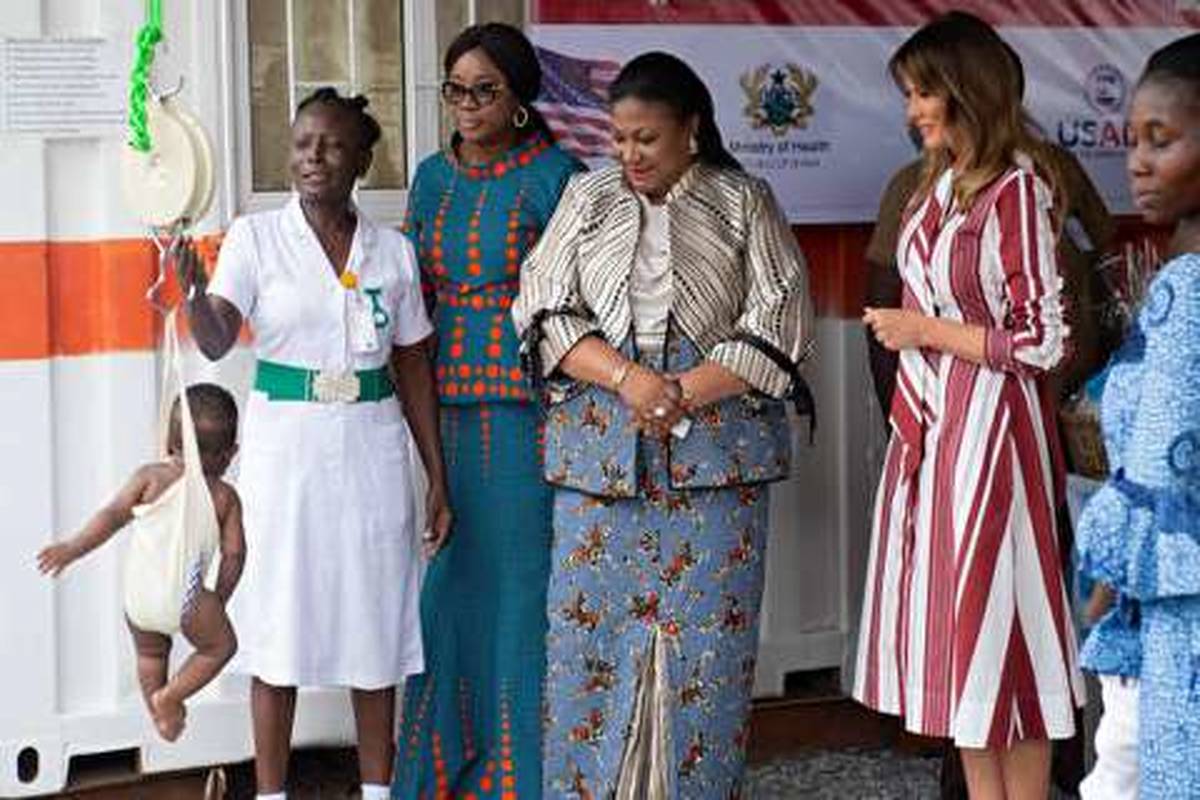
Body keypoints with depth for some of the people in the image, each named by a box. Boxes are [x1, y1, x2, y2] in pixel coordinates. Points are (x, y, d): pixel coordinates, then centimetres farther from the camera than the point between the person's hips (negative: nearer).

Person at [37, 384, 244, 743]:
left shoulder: (150, 477, 7)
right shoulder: (225, 497, 6)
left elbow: (112, 515, -2)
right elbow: (233, 555, 4)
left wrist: (72, 548, 0)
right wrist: (219, 600, 17)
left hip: (138, 593, 3)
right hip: (184, 594, -3)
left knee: (150, 655, 28)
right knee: (221, 646, 18)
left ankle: (162, 717, 35)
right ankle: (169, 695, 9)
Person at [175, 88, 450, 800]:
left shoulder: (393, 250, 5)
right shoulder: (255, 237, -2)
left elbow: (414, 370, 9)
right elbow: (218, 341, -13)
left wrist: (438, 480, 8)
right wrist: (196, 293, -35)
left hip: (373, 448, 2)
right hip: (285, 445, -2)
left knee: (376, 622, 8)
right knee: (279, 626, 2)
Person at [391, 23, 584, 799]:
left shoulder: (555, 175, -4)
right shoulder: (433, 177, 11)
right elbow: (415, 296, 15)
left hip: (526, 406, -5)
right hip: (445, 407, 5)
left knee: (522, 575, 0)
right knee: (447, 580, 9)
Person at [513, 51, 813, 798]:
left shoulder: (744, 203, 5)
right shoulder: (587, 199, 11)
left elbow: (780, 324, -2)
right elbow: (545, 314, 4)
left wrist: (685, 394, -12)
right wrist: (626, 378, -12)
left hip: (716, 451, -2)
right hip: (599, 449, 2)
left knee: (709, 632, -1)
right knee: (590, 622, 0)